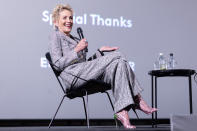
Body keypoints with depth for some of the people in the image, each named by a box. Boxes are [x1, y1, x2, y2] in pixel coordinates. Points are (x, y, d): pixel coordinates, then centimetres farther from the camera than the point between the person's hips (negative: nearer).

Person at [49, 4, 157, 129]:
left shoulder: (75, 39, 32)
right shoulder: (56, 36, 8)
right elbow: (58, 64, -5)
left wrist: (100, 51, 14)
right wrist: (77, 50, -11)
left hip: (85, 72, 8)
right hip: (73, 75, -8)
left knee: (119, 64, -19)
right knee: (117, 56, -19)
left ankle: (121, 111, -28)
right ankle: (138, 100, -22)